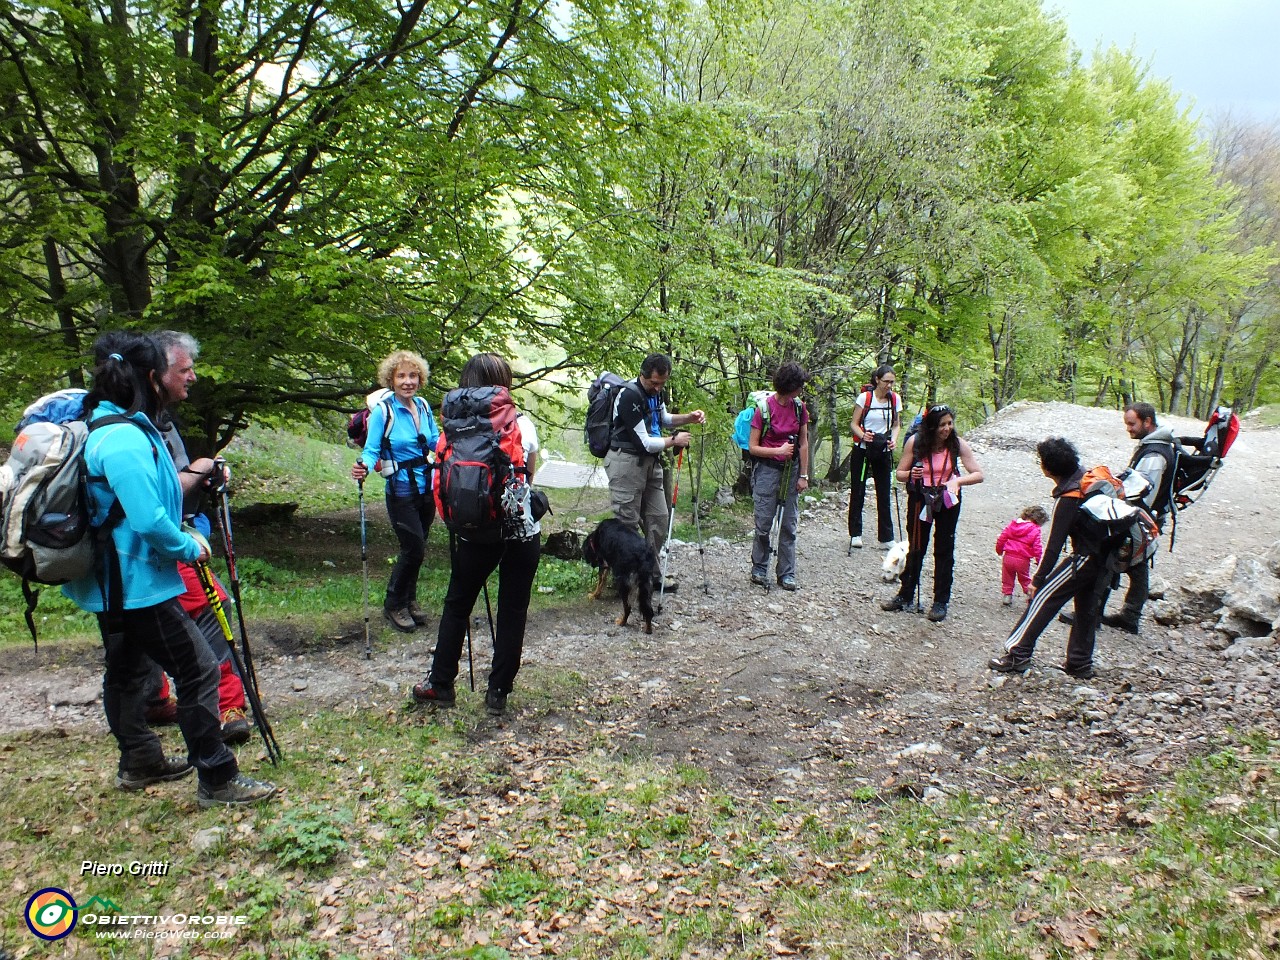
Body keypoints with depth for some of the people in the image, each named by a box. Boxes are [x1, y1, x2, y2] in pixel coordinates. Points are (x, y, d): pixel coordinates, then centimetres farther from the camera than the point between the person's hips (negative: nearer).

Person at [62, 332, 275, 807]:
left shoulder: (103, 426, 9)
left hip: (112, 583, 11)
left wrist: (183, 536, 12)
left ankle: (140, 763, 38)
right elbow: (148, 520, -29)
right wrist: (189, 547, -13)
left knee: (126, 670, 22)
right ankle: (217, 779, 2)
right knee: (199, 670, -5)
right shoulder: (125, 437, -24)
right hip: (137, 583, -11)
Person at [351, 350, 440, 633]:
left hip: (427, 489, 5)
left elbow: (436, 443, 9)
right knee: (414, 549, -6)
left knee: (417, 549, 14)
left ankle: (409, 600, 33)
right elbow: (371, 450, -14)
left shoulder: (423, 406, 3)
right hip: (401, 493, -5)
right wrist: (364, 467, -35)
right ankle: (394, 605, 15)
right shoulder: (382, 411, -12)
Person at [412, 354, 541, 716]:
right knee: (513, 610, 9)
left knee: (457, 604, 16)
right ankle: (498, 691, 16)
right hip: (523, 531, 1)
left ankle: (440, 684, 26)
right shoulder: (523, 424, -2)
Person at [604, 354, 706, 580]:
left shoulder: (655, 391, 7)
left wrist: (689, 418, 9)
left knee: (659, 518, 11)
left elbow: (663, 418, 27)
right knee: (627, 523, -6)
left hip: (650, 461, 9)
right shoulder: (629, 395, -20)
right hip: (626, 461, -9)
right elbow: (644, 442, -22)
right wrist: (674, 441, -8)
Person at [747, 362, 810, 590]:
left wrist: (803, 475, 3)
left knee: (789, 524, 6)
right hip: (768, 469, -4)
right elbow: (752, 447, -8)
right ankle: (759, 568, 18)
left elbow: (803, 444, 6)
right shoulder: (764, 408, -11)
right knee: (763, 524, 0)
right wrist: (778, 450, -19)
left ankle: (786, 573, 14)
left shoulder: (799, 408, 2)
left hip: (791, 469, 4)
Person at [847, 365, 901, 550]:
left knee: (884, 494, 3)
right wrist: (863, 435, -25)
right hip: (862, 449, -2)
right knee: (857, 492, 4)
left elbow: (896, 425, 10)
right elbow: (854, 424, -5)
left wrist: (894, 439, -10)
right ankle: (855, 534, 16)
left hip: (883, 451, 2)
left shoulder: (895, 399, 1)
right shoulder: (864, 397, -8)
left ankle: (886, 538, 9)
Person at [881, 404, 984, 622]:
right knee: (915, 548, 9)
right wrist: (911, 474, -29)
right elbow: (900, 473, -7)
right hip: (920, 498, 0)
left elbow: (978, 474, -13)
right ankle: (905, 596, 21)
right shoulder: (915, 442, -14)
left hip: (947, 500, 0)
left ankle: (941, 602, 14)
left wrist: (958, 480, -31)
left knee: (944, 550, 6)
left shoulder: (957, 444, -13)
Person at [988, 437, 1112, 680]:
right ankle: (1080, 664, 22)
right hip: (1109, 555, 9)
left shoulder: (1068, 500, -20)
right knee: (1087, 607, 16)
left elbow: (1054, 544, -18)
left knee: (1043, 598, -5)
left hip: (1087, 557, -9)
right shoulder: (1089, 476, 1)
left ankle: (1017, 654, -5)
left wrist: (1038, 579, -11)